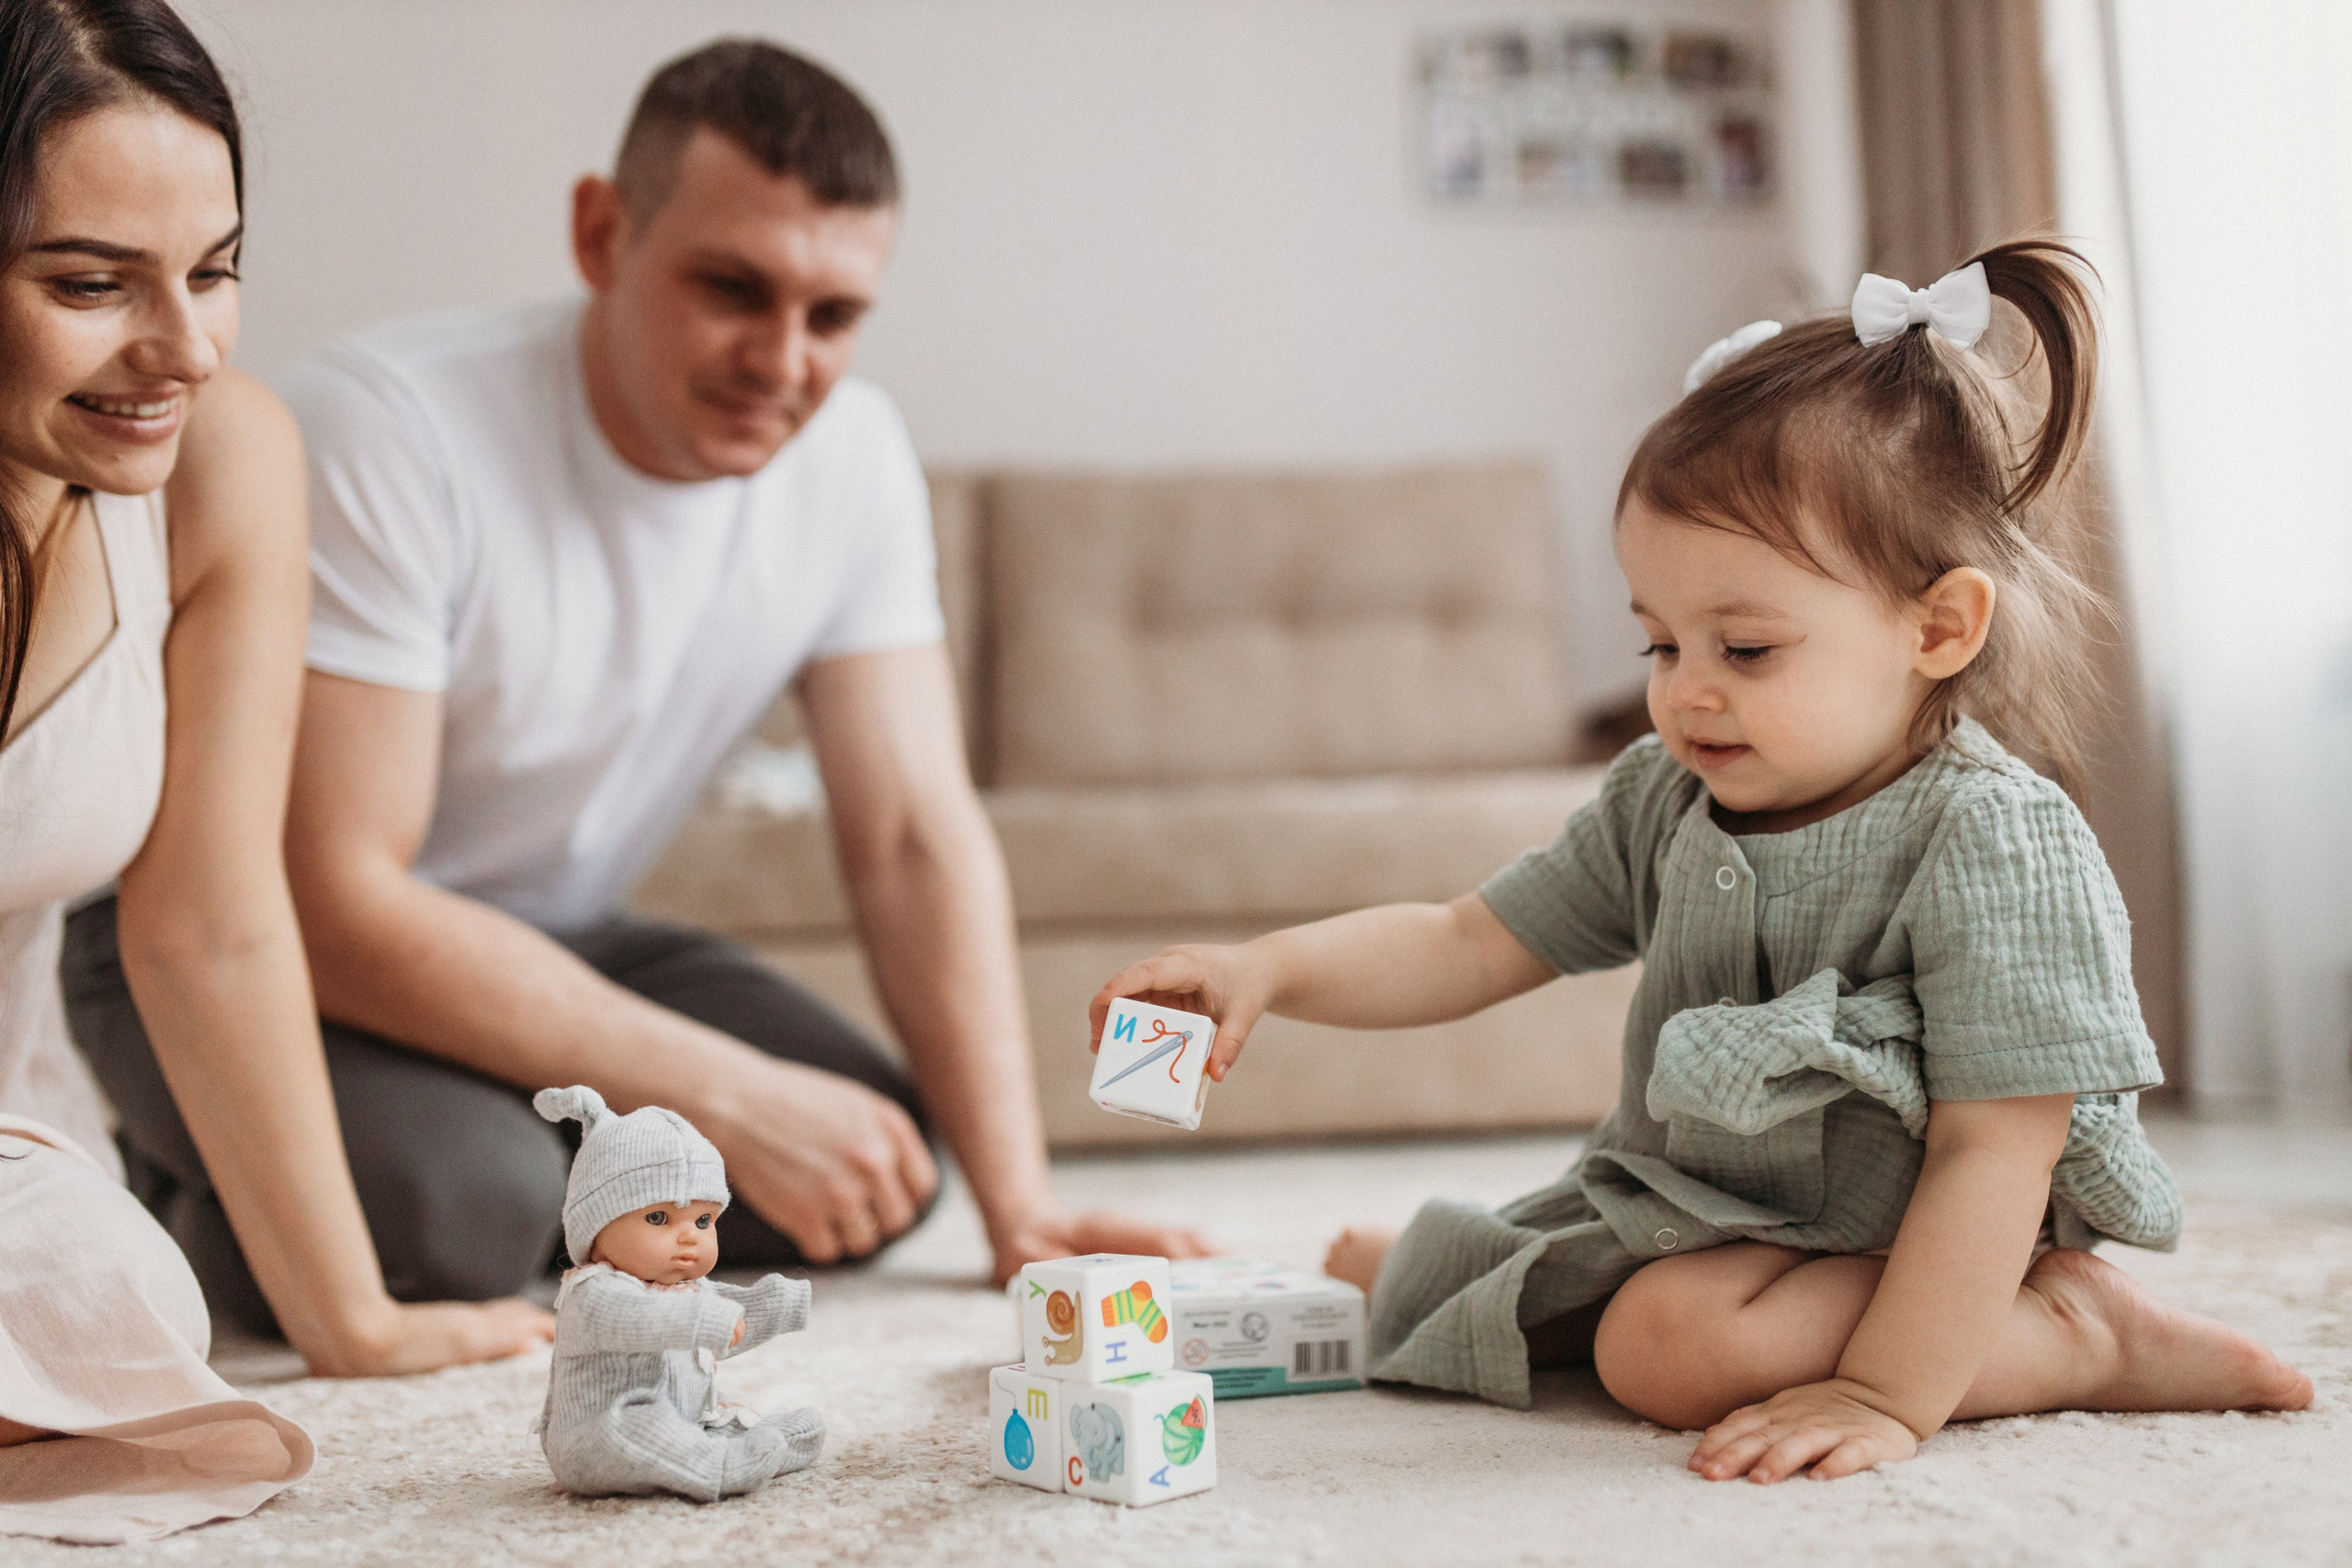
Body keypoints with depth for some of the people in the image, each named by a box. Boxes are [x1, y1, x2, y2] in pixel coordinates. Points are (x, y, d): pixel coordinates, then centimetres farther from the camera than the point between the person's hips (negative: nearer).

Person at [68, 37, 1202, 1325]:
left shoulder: (850, 457, -10)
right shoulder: (385, 430, -28)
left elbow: (917, 837, -10)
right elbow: (333, 905, -30)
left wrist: (1019, 1208, -20)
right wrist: (724, 1097, -31)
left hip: (542, 936, 6)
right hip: (238, 943, -5)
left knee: (881, 1159, -13)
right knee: (458, 1204, -33)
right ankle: (196, 1201, -1)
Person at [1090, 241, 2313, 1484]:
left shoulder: (1996, 846, -24)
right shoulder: (1660, 802, -2)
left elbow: (1993, 1156, -27)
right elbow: (1469, 946, 1)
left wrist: (1884, 1396, -33)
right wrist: (1268, 970, -15)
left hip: (1887, 1251, -8)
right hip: (1688, 1199, 8)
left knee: (1673, 1341, -31)